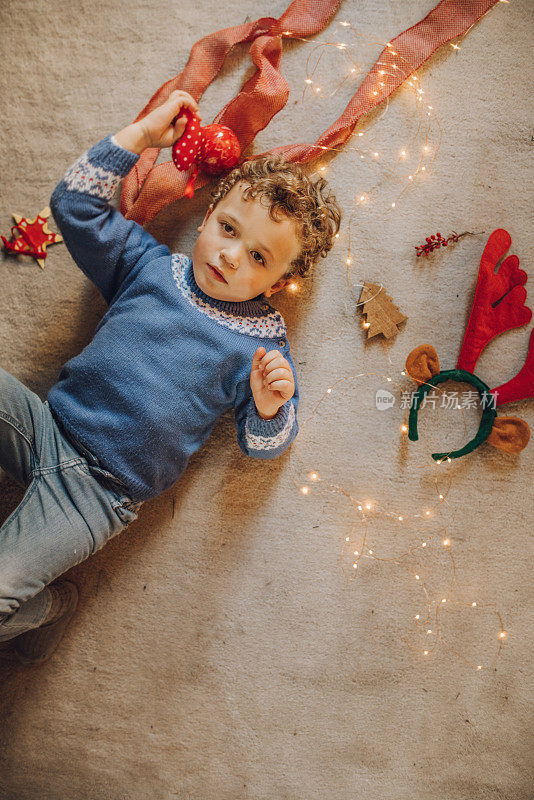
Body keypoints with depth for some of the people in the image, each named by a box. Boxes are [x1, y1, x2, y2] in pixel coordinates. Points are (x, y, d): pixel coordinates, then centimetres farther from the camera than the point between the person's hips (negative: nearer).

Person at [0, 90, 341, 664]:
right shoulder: (150, 264, 4)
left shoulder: (262, 345, -5)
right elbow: (74, 203, 3)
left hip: (98, 490, -4)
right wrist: (141, 135, -3)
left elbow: (263, 447, -1)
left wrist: (269, 408, -25)